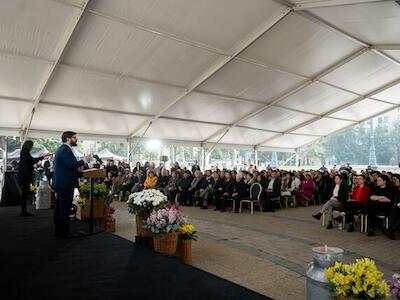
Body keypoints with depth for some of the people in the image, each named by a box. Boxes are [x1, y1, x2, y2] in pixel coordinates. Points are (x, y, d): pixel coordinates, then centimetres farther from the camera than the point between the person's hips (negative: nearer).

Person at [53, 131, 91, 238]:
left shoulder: (61, 149, 17)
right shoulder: (66, 149, -16)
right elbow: (72, 164, -26)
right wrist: (84, 160, -14)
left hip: (60, 183, 11)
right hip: (65, 183, -11)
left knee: (59, 208, 16)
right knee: (65, 209, -5)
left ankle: (58, 231, 26)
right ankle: (64, 232, 2)